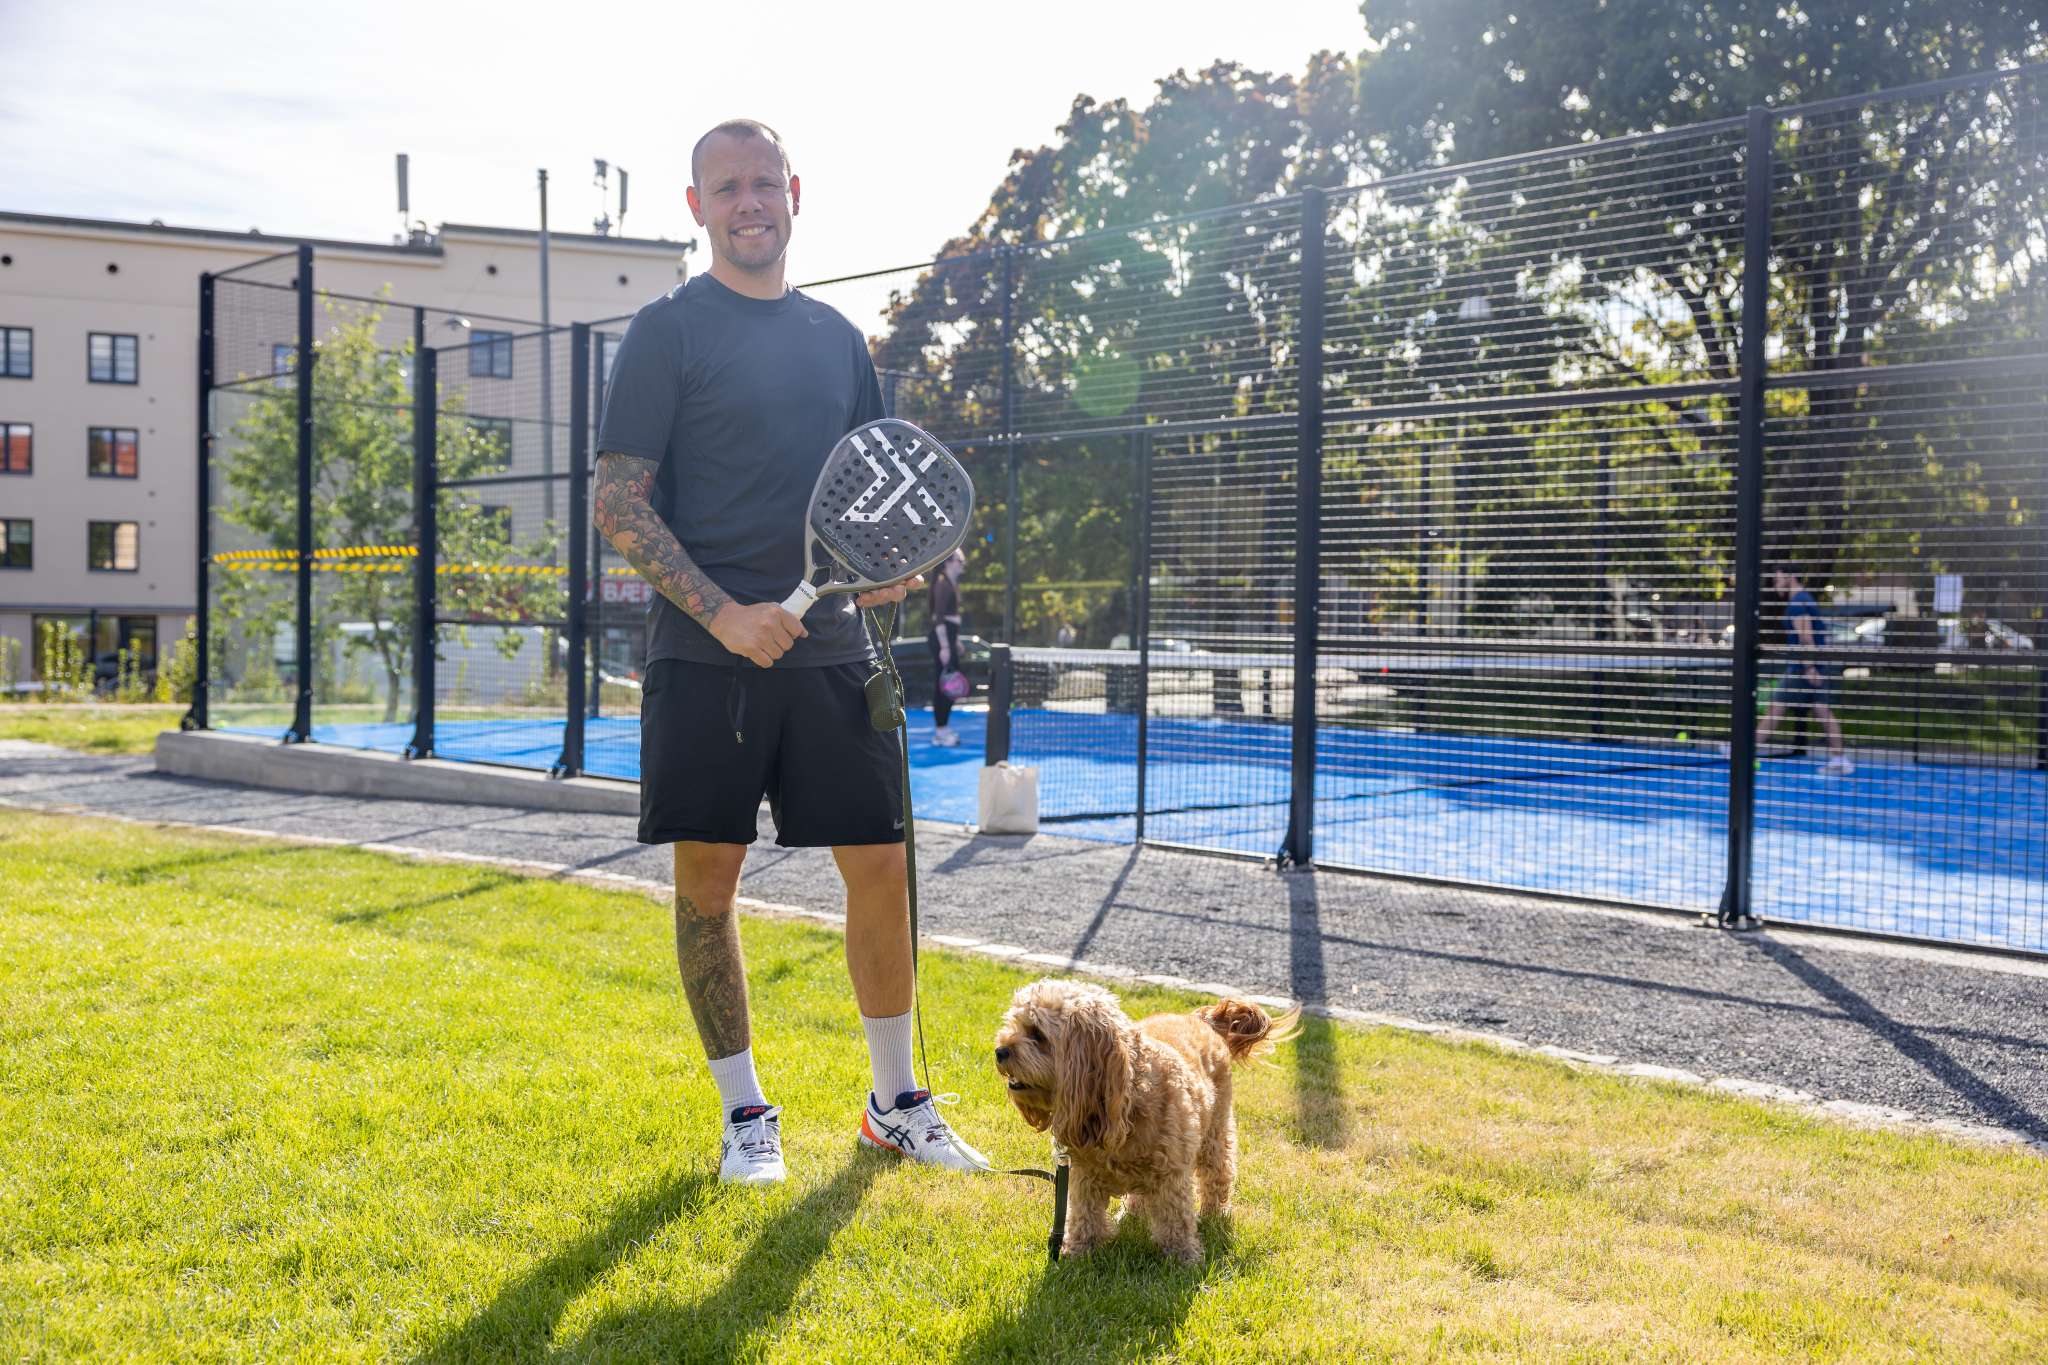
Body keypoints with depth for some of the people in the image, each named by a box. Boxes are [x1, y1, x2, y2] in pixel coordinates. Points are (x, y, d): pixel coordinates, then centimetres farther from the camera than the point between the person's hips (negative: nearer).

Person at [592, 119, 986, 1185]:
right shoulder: (667, 333, -1)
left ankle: (896, 1103, 21)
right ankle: (744, 1112, 18)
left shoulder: (836, 337, 14)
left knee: (880, 866, 4)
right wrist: (724, 613, -17)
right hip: (707, 656, -4)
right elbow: (618, 504, -7)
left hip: (831, 650, 4)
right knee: (707, 876, 1)